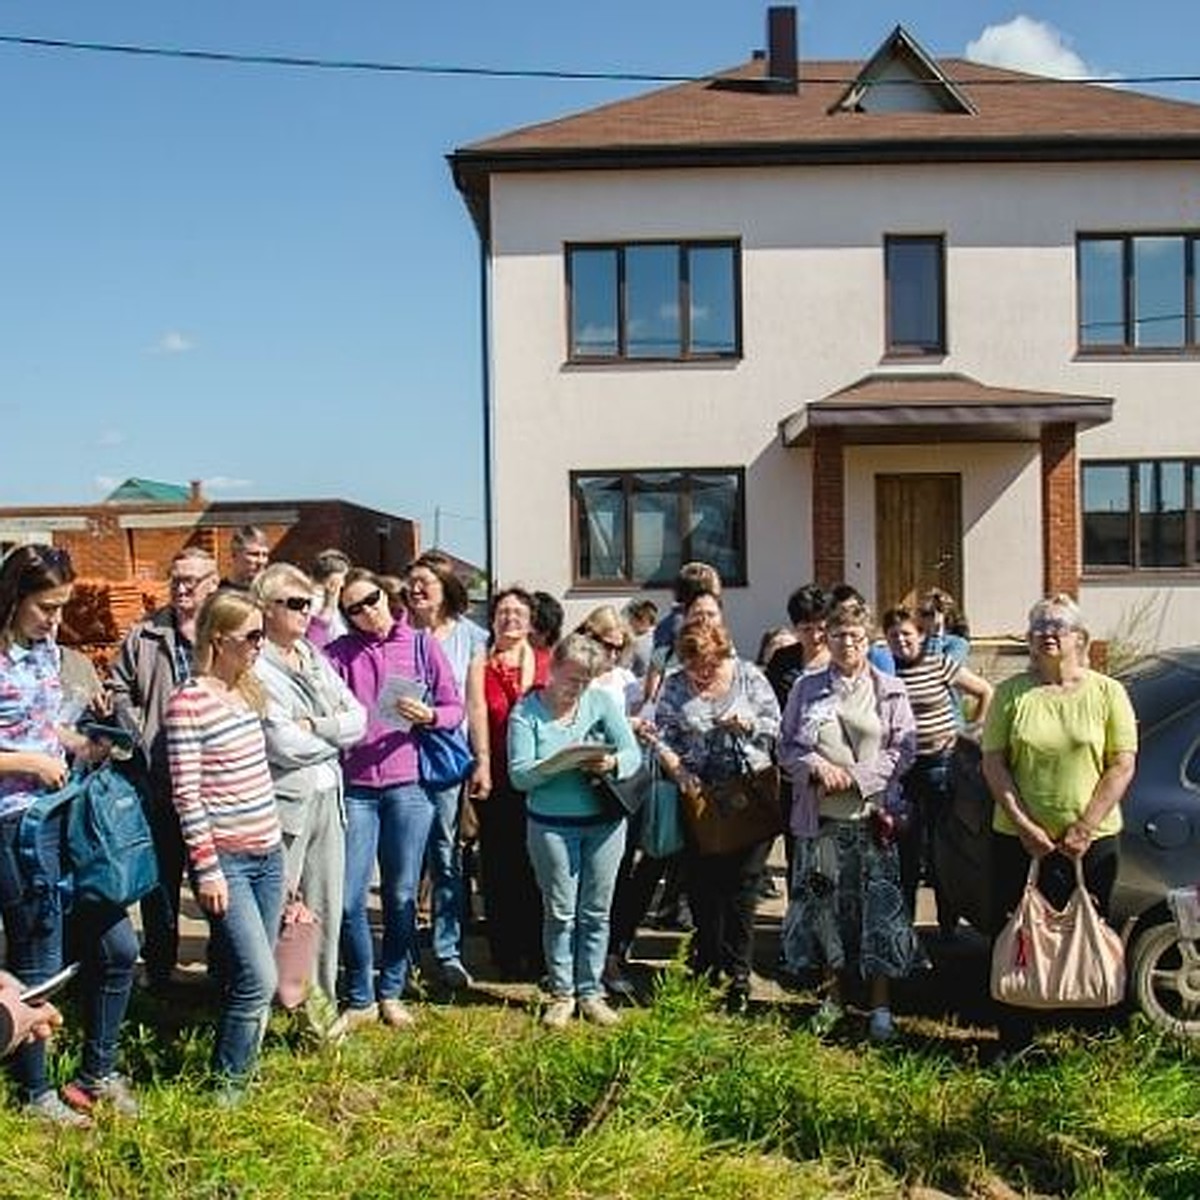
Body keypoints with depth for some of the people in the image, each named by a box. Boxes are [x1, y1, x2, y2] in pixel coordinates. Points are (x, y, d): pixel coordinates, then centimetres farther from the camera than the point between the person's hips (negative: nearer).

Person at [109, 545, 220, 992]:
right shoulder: (145, 635, 7)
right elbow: (119, 690, 10)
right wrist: (138, 742, -1)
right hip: (159, 782, 2)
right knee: (161, 878, 10)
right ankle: (159, 975, 22)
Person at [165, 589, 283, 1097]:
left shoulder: (249, 691, 10)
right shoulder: (188, 702, -14)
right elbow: (186, 794, -15)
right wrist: (207, 868, -15)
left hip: (267, 854, 8)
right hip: (226, 861, -7)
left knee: (249, 977, 12)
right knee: (258, 979, -10)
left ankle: (240, 1068, 24)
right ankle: (225, 1087, 6)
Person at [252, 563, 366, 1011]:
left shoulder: (316, 659, 14)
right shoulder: (256, 668, -9)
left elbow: (358, 718, 8)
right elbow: (284, 745, -17)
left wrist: (316, 727, -10)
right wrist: (337, 733, -1)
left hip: (328, 797, 7)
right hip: (284, 802, -7)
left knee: (326, 911, 12)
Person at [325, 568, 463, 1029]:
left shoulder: (422, 646, 6)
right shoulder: (340, 652, 8)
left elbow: (456, 709, 7)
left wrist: (429, 715, -12)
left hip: (408, 785, 0)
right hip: (356, 787, 0)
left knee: (402, 896, 7)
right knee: (349, 900, -2)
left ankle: (391, 992, 23)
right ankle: (359, 999, 14)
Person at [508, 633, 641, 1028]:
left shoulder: (602, 701, 4)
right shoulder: (526, 711, -3)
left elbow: (633, 753, -1)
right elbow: (519, 774, -11)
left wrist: (613, 762, -23)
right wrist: (558, 765, -27)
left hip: (605, 822, 2)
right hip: (551, 825, -2)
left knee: (596, 911, 8)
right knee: (560, 912, 4)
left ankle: (591, 992, 20)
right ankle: (561, 993, 17)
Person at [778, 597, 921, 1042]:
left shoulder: (889, 691, 4)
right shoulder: (806, 689, 9)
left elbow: (903, 750, -1)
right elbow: (787, 747, 9)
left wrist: (856, 778, -11)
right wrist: (817, 767, -11)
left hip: (872, 814, -2)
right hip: (821, 816, 2)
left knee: (880, 906, -3)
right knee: (825, 903, 7)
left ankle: (881, 1005, 8)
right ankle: (833, 994, 23)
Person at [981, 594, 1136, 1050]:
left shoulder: (1107, 693, 1)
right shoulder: (1011, 693, 4)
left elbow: (1123, 765, -3)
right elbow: (993, 763, 1)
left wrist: (1084, 829, -10)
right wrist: (1024, 825, -9)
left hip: (1092, 842, -1)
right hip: (1018, 840, 1)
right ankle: (1015, 1043, 17)